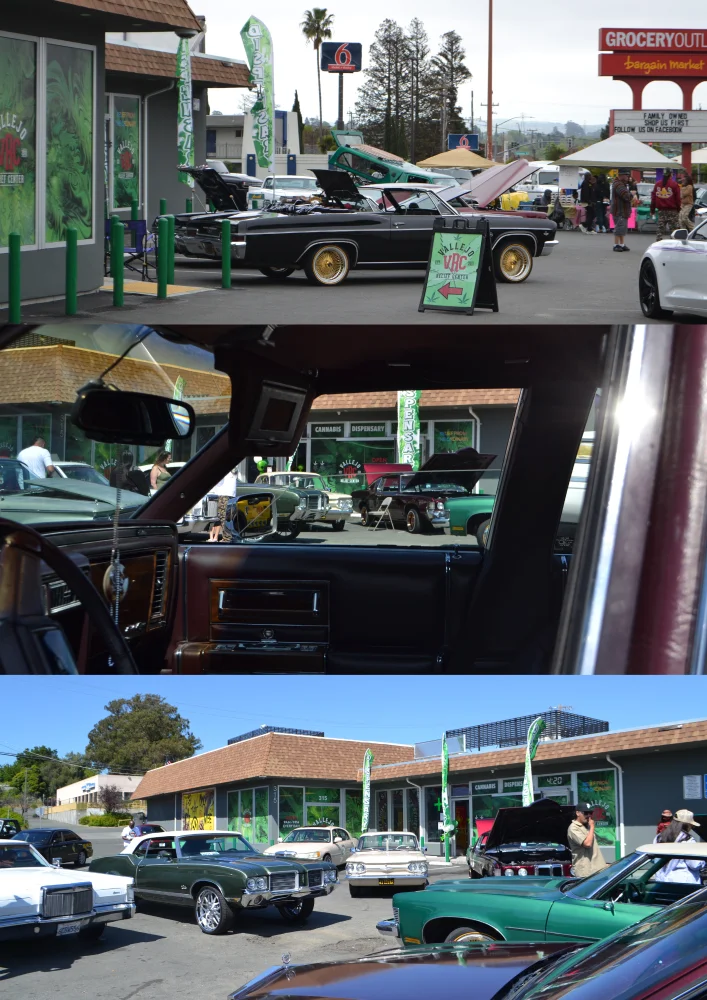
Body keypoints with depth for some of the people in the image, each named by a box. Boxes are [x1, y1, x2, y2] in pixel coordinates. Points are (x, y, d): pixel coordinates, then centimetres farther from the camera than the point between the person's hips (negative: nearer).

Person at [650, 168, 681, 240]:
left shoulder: (657, 184, 5)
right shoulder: (674, 184, -8)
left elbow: (653, 197, 6)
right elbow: (678, 198, -8)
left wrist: (652, 210, 11)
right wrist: (678, 209, 3)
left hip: (661, 210, 4)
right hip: (672, 210, -4)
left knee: (660, 229, 7)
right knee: (673, 229, 0)